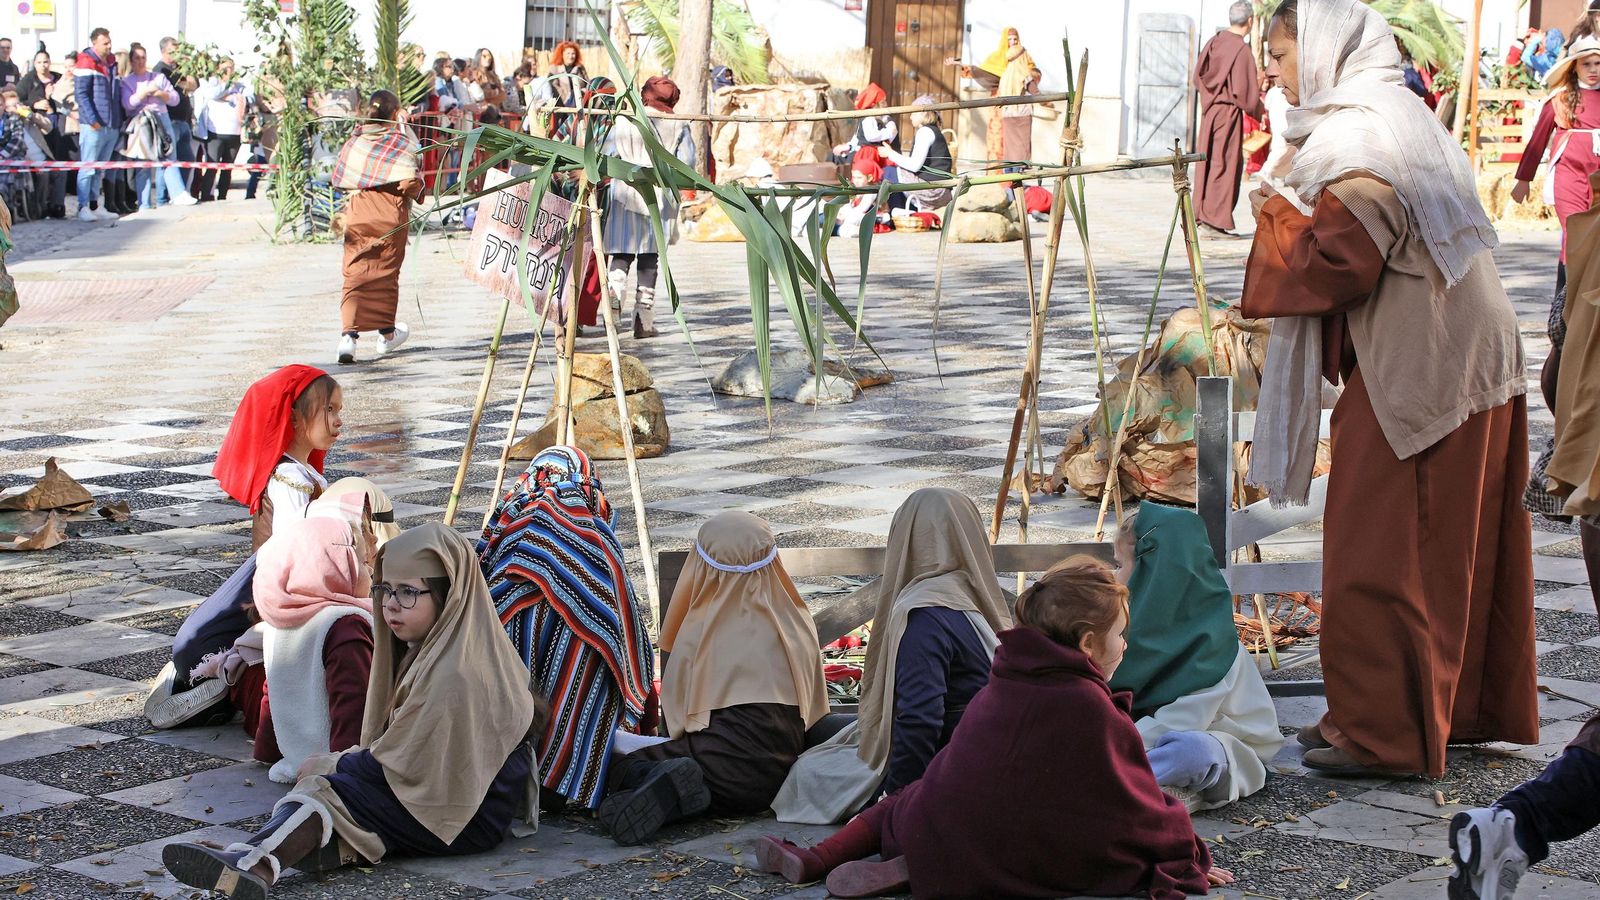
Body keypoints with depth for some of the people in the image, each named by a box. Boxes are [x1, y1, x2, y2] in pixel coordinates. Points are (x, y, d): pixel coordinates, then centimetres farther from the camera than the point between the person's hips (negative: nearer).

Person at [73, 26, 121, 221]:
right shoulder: (86, 63, -6)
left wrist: (120, 119, 15)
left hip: (112, 125, 7)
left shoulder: (111, 63, 17)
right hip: (94, 125, -7)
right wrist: (92, 119, -20)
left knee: (100, 169, 11)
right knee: (88, 167, -6)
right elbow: (81, 94, -13)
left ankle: (94, 206, 16)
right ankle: (83, 208, -6)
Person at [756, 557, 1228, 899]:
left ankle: (821, 857, 12)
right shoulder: (1092, 709, -11)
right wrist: (1189, 858, 13)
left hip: (931, 836, 7)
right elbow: (1137, 801, -3)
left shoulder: (1002, 684, 7)